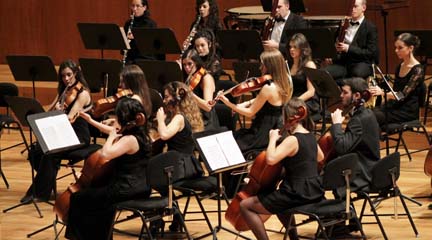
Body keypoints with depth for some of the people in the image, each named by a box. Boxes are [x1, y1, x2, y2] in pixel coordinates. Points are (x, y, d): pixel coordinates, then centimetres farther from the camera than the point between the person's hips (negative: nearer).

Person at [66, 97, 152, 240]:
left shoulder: (130, 140, -22)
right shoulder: (141, 134, 7)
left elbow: (105, 154, -36)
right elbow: (113, 132, 25)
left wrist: (111, 137, -19)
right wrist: (90, 121, 30)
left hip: (128, 189, -10)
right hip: (141, 187, 10)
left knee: (78, 199, -2)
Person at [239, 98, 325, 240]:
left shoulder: (292, 140, -18)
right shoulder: (310, 136, 8)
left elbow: (270, 159, -32)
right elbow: (320, 157, 28)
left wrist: (273, 139, -17)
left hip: (298, 195, -9)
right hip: (314, 193, 9)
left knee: (245, 206, -1)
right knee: (279, 197, 40)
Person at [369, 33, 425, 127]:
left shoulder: (417, 70, -14)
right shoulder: (400, 66, 11)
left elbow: (403, 95, -22)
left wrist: (383, 93, -37)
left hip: (408, 111, -7)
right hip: (394, 104, 7)